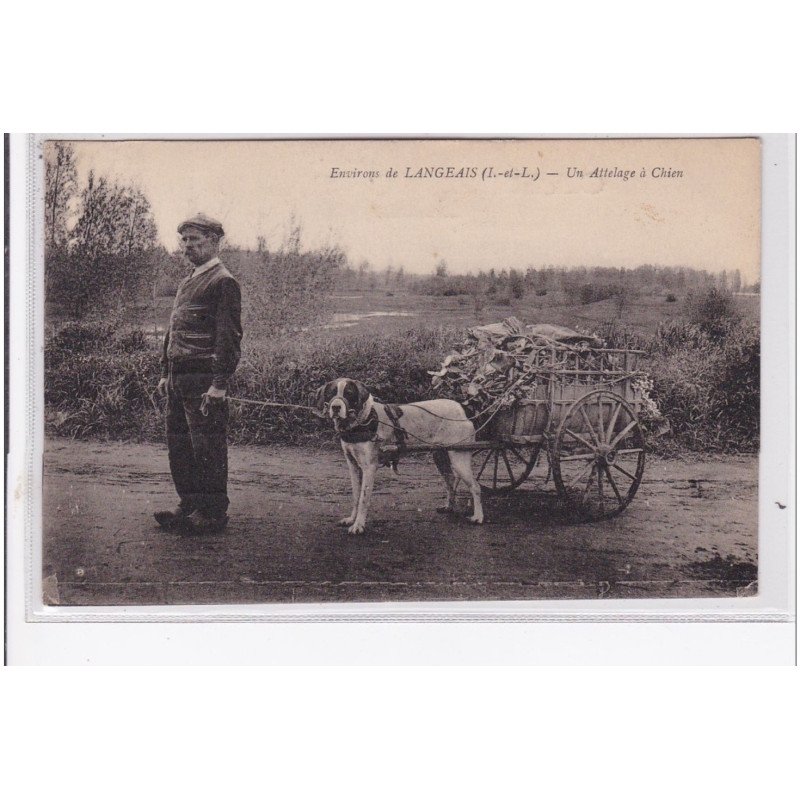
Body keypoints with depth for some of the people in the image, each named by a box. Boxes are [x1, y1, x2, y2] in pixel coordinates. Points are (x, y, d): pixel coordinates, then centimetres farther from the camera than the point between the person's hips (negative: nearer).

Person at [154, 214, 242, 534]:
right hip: (178, 378, 9)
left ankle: (212, 514, 4)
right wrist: (165, 373, 21)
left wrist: (218, 386, -20)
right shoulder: (187, 282, 20)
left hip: (202, 379, -9)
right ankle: (189, 505, 22)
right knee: (178, 444, 12)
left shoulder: (223, 282, -8)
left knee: (207, 448, -4)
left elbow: (229, 337, -15)